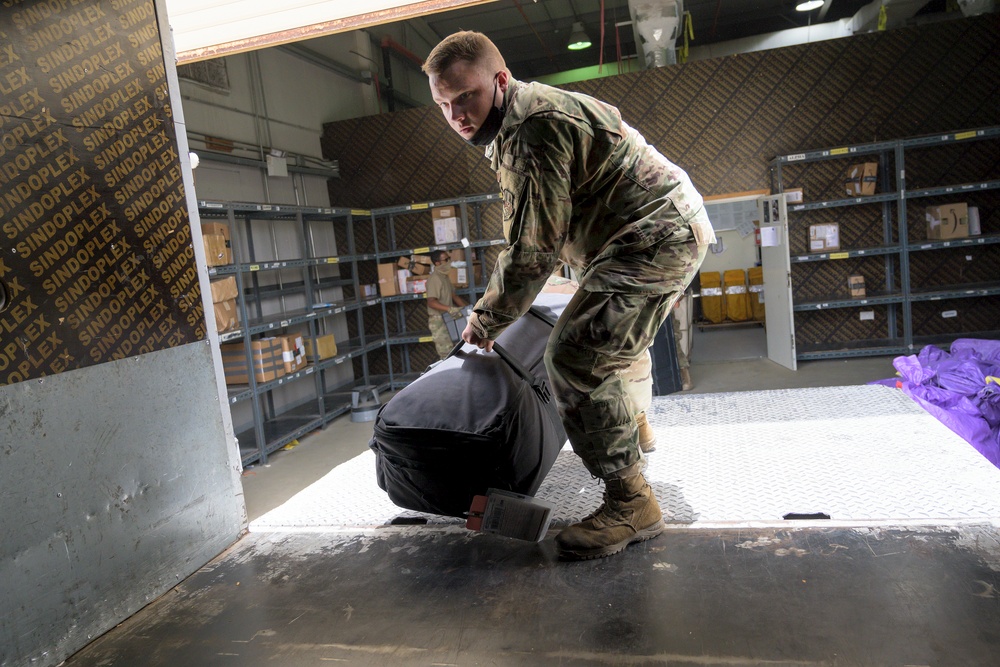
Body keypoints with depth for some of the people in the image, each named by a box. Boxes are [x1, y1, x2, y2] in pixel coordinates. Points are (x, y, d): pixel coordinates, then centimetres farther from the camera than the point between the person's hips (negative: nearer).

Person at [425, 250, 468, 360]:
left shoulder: (445, 277, 13)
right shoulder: (434, 278, -18)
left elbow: (454, 296, 19)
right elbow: (431, 302, -26)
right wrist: (449, 309, -36)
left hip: (447, 319, 10)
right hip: (438, 320, -10)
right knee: (447, 354, -10)